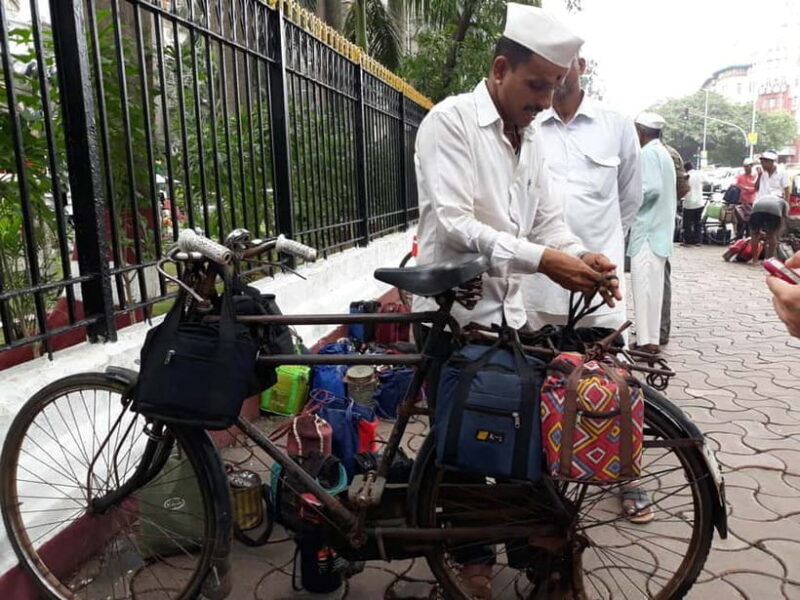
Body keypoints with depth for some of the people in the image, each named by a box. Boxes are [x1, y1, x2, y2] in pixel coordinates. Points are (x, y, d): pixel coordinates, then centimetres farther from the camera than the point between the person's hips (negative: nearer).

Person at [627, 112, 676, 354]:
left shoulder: (649, 153, -10)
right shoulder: (662, 152, 19)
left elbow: (652, 188, -21)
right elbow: (662, 188, 18)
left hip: (648, 229, -10)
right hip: (659, 227, 10)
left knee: (644, 284, -8)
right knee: (652, 284, 11)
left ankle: (647, 340, -7)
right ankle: (651, 336, 17)